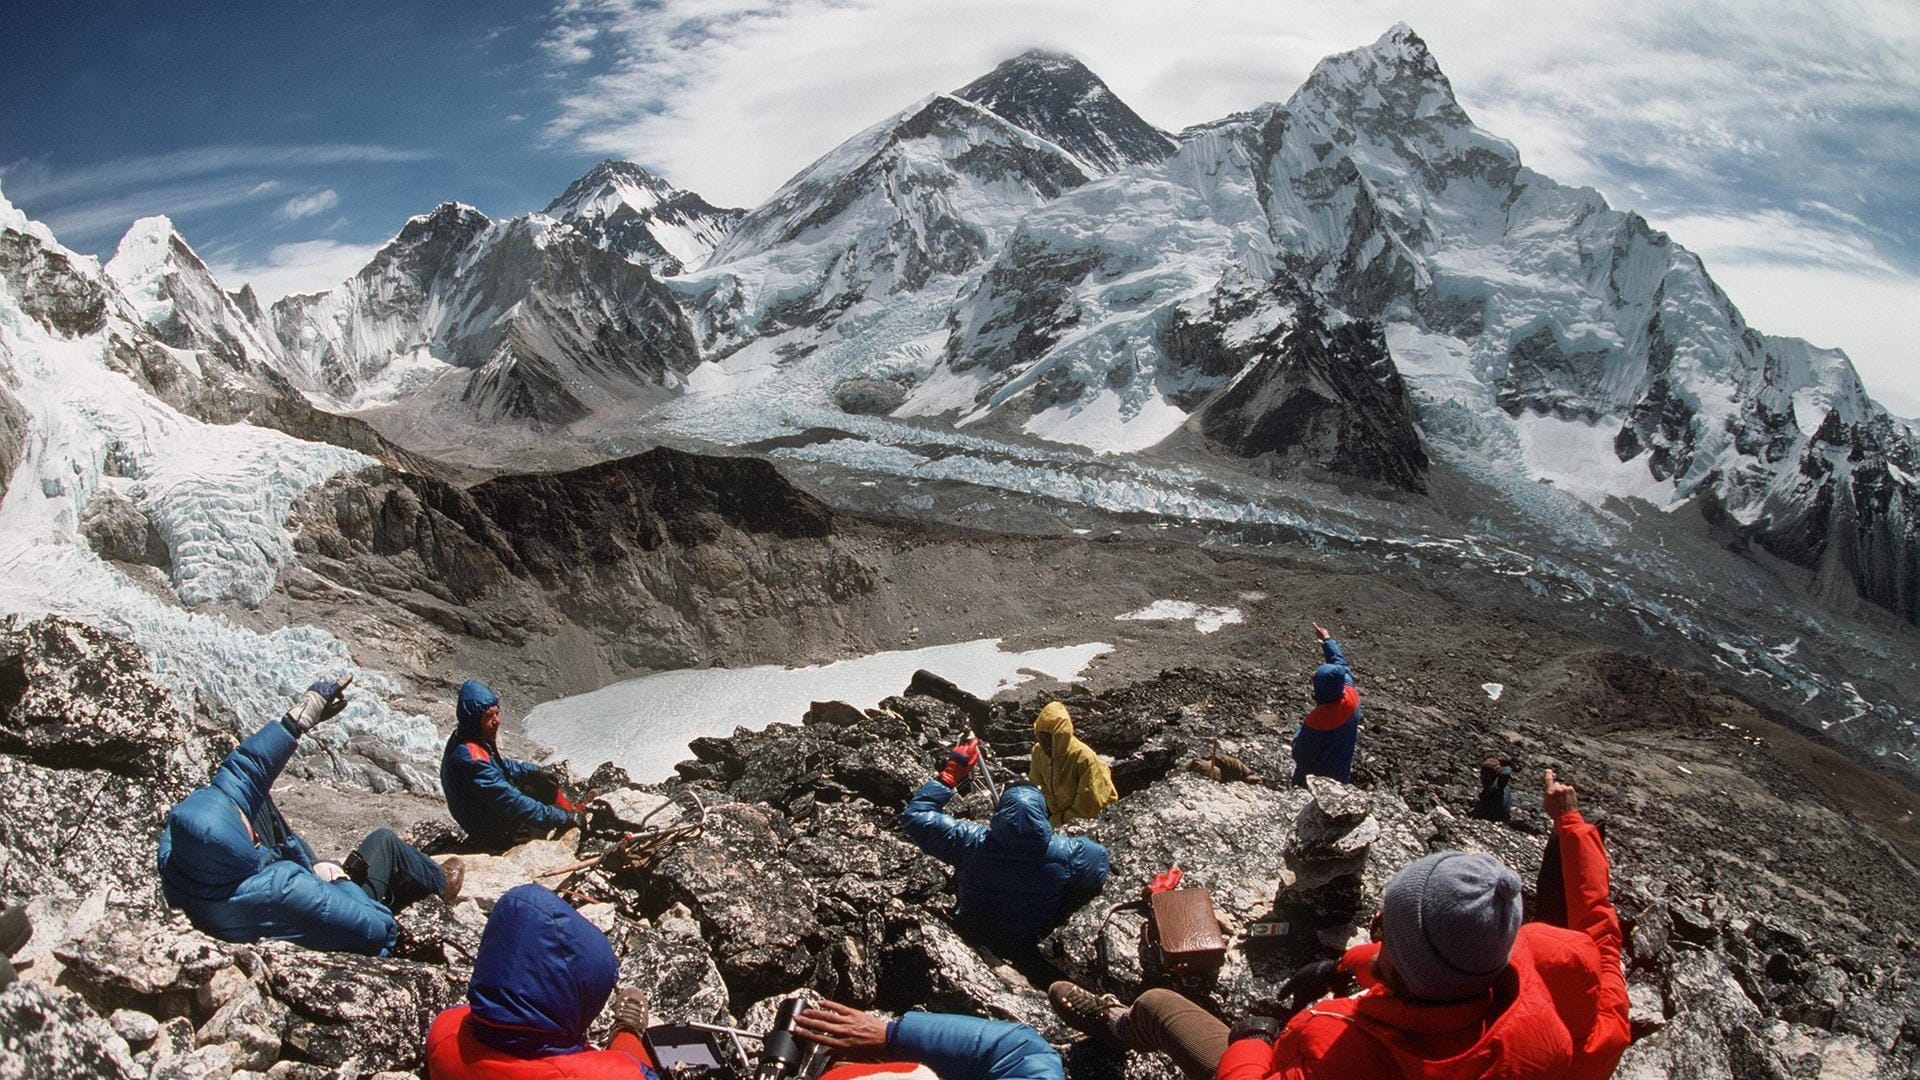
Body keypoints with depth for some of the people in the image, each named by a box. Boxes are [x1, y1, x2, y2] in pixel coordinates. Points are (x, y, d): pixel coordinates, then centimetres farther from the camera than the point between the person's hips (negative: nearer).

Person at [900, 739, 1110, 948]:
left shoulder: (971, 843, -33)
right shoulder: (1067, 852, -33)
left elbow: (914, 815, -22)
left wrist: (949, 774, -16)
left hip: (974, 936, 0)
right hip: (1033, 942, 0)